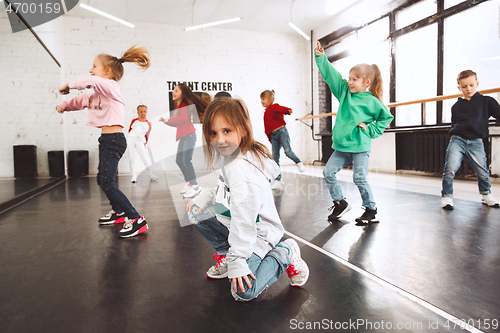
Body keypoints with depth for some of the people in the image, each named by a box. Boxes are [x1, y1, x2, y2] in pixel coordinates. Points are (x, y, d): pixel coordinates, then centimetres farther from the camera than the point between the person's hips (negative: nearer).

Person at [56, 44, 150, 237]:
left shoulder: (111, 86, -10)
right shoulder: (97, 93, 20)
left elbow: (92, 81, -28)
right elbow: (81, 101, 30)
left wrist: (68, 85, -13)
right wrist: (64, 105, 11)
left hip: (114, 140, -11)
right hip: (106, 141, 11)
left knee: (107, 184, -16)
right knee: (102, 181, 20)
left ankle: (137, 220, -16)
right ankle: (119, 212, 34)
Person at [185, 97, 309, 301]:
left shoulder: (240, 168, -30)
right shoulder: (230, 157, 1)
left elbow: (244, 220, -30)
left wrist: (237, 262, -26)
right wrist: (206, 196, 1)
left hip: (258, 234, -9)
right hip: (238, 227, 9)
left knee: (242, 293, -21)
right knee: (195, 212, 4)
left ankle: (284, 254, 1)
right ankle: (226, 254, 13)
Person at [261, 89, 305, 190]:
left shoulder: (275, 107, -2)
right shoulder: (265, 113, 20)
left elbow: (281, 109, -25)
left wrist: (288, 110, -47)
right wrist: (270, 138, 22)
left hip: (281, 131, -7)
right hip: (273, 135, 7)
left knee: (288, 151, -18)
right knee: (275, 157, 2)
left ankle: (299, 163, 14)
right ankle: (278, 180, 6)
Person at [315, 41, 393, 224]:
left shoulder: (371, 101, -4)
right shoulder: (344, 92, 9)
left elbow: (386, 117, 4)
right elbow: (331, 75, 6)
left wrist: (371, 130, -5)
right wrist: (320, 57, -1)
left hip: (360, 147, -6)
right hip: (341, 146, 6)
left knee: (359, 178, -6)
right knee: (328, 172, 2)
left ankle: (371, 210, 13)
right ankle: (340, 203, 18)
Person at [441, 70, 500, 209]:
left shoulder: (486, 101, 9)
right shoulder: (456, 106, 13)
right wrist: (454, 137, 10)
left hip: (476, 142, 0)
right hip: (457, 140, 0)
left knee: (483, 173, 2)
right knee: (450, 170, -15)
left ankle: (486, 194, 30)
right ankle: (446, 196, 0)